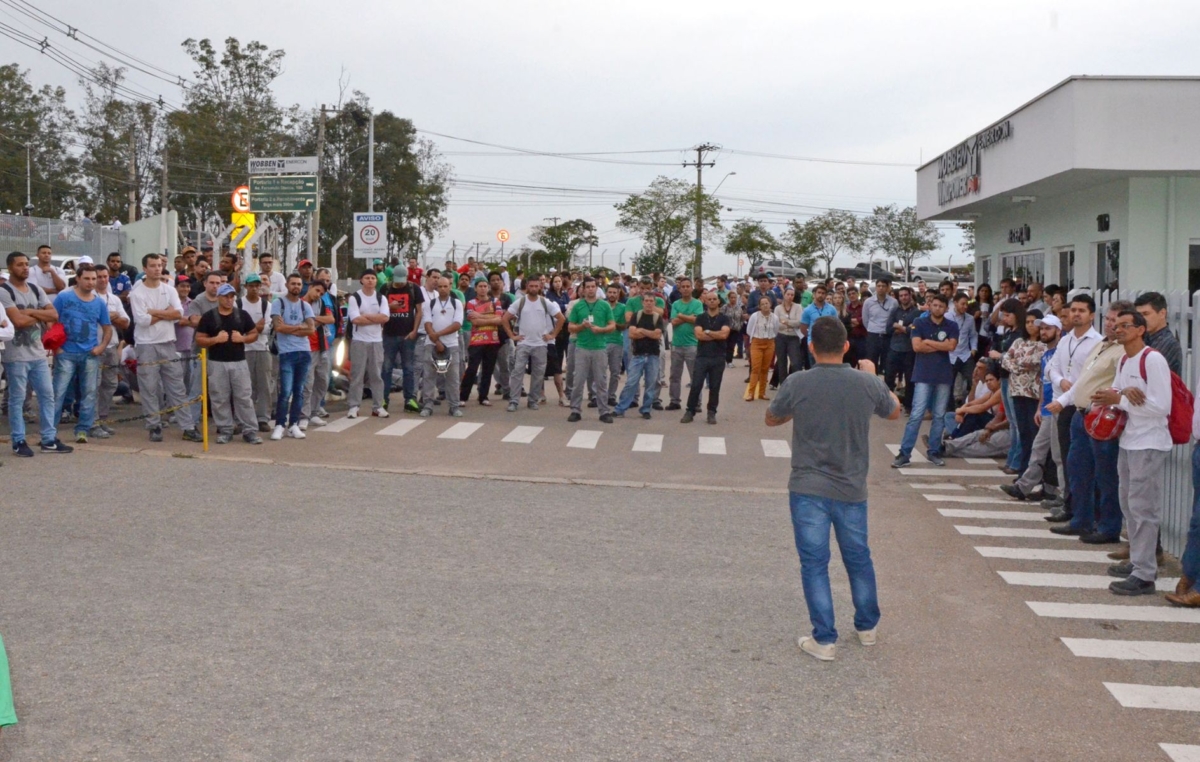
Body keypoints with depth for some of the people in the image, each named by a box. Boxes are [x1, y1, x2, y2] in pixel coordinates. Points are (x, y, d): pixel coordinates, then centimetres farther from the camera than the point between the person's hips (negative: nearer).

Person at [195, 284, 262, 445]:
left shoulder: (242, 315, 6)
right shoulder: (208, 317, 0)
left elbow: (254, 334, 11)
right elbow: (199, 340, 0)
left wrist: (243, 338, -9)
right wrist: (216, 339, -16)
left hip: (239, 362, 1)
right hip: (217, 363, -1)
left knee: (244, 397, 0)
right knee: (220, 399, 3)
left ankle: (250, 431, 3)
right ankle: (225, 431, 13)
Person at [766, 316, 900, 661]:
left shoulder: (796, 383, -14)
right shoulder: (867, 383, -9)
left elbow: (772, 419, 4)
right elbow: (894, 412, 13)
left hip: (808, 489, -2)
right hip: (852, 489, 3)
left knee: (814, 563, 7)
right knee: (858, 558, 20)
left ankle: (824, 640, 9)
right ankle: (867, 627, 36)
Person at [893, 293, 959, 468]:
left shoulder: (952, 326, 7)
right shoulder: (920, 323, 2)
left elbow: (951, 346, -9)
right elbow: (916, 346, -11)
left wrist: (928, 342, -7)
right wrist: (941, 346, -7)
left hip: (944, 375, 3)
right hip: (923, 375, -3)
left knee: (939, 415, 7)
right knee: (916, 414, -8)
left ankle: (934, 451, 16)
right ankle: (904, 453, -8)